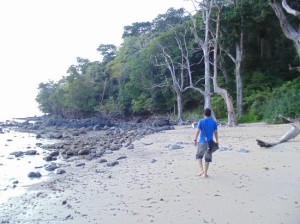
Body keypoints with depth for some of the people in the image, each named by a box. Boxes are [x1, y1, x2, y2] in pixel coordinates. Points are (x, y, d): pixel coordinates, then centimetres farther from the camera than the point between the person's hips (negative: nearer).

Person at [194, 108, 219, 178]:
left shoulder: (201, 121, -5)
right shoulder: (214, 122, 3)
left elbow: (198, 131, -7)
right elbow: (215, 132, 5)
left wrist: (195, 140, 0)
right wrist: (217, 141, 13)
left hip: (202, 142, -2)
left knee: (199, 155, 15)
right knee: (208, 157, 8)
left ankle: (201, 169, -1)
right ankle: (205, 173, 12)